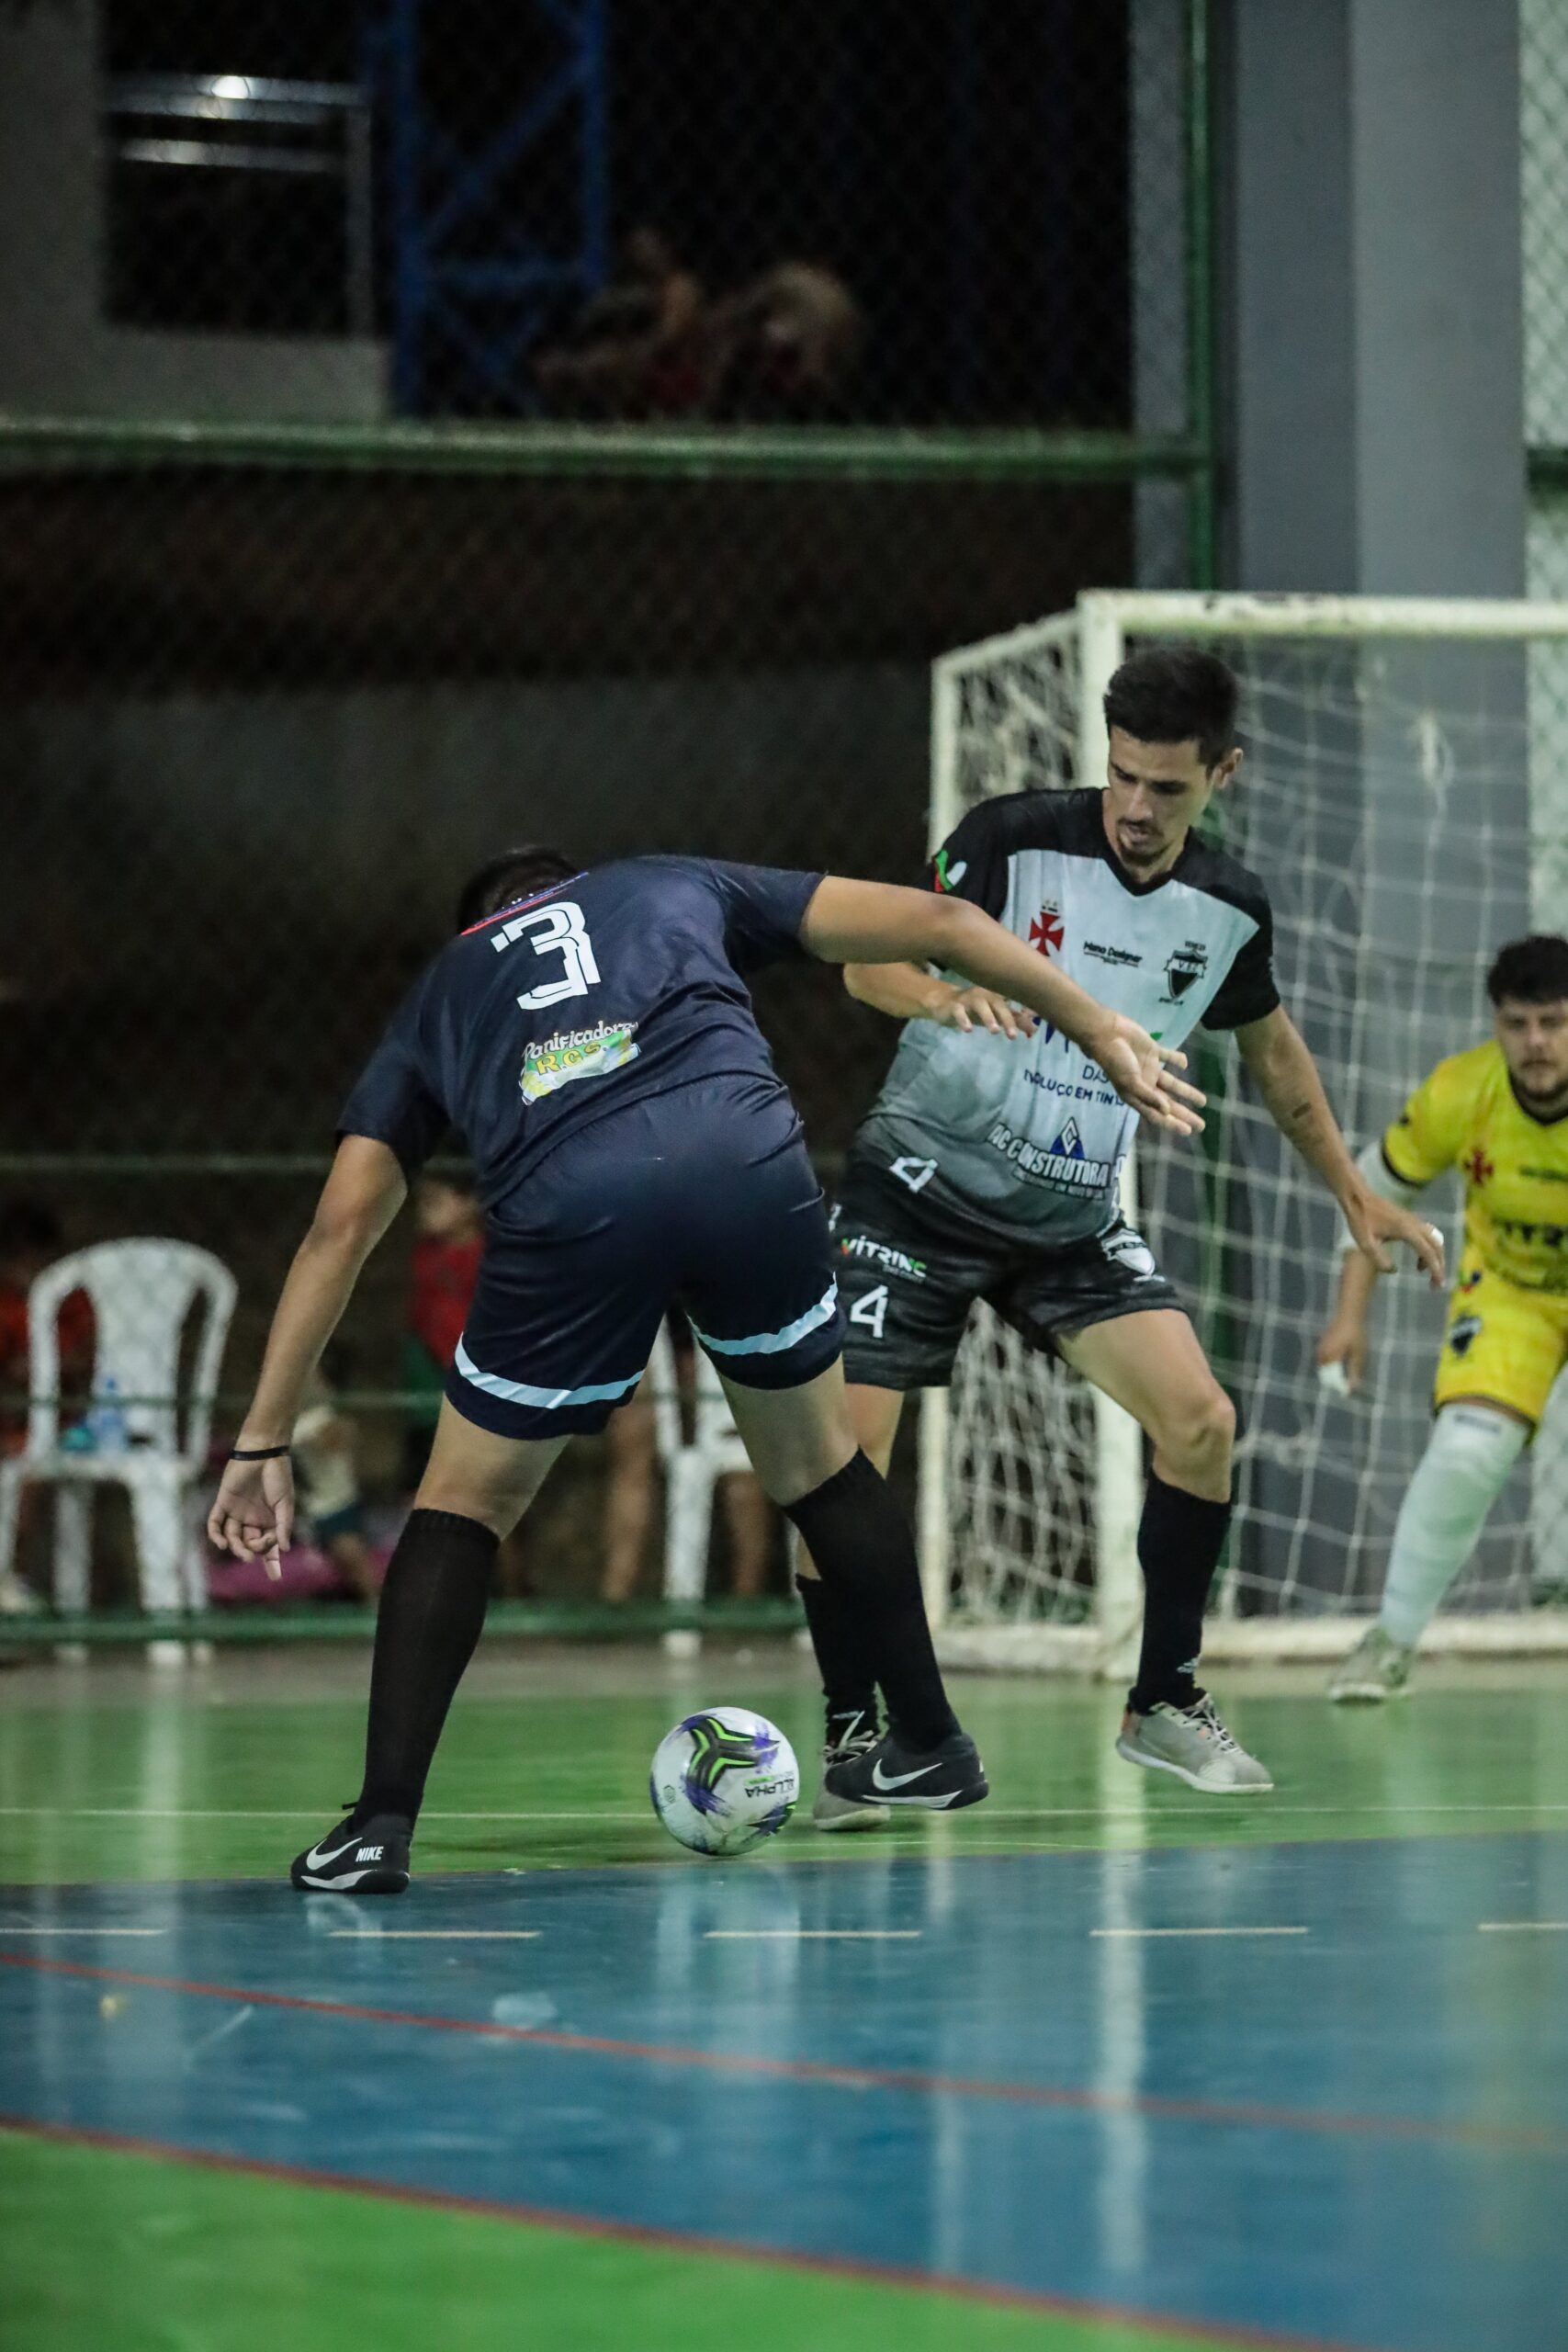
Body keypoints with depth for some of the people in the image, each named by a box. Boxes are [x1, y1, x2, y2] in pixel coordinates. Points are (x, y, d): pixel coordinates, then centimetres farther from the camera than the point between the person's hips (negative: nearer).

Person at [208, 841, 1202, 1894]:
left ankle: (383, 1822, 6)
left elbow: (340, 1228, 26)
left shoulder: (437, 998, 35)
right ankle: (931, 1741, 38)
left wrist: (264, 1442, 26)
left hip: (568, 1204, -1)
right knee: (816, 1460, 28)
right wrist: (1101, 1028, 34)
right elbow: (935, 919, 29)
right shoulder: (680, 887, 37)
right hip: (746, 1153, 1)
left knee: (463, 1507, 18)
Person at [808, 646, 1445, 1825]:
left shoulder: (1230, 909, -2)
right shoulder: (1015, 837, -15)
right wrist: (942, 993, -39)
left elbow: (1274, 1050, 17)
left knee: (1200, 1419, -11)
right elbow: (867, 954, -17)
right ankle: (854, 1737, -1)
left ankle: (1165, 1701, 6)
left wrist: (1356, 1194, 18)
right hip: (922, 1186, -4)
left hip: (1075, 1217, 4)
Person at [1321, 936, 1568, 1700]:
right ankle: (1392, 1639, -6)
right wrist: (1350, 1315, -8)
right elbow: (1376, 1187, -4)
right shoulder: (1457, 1094, -22)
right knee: (1466, 1449, -20)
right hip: (1507, 1289, 0)